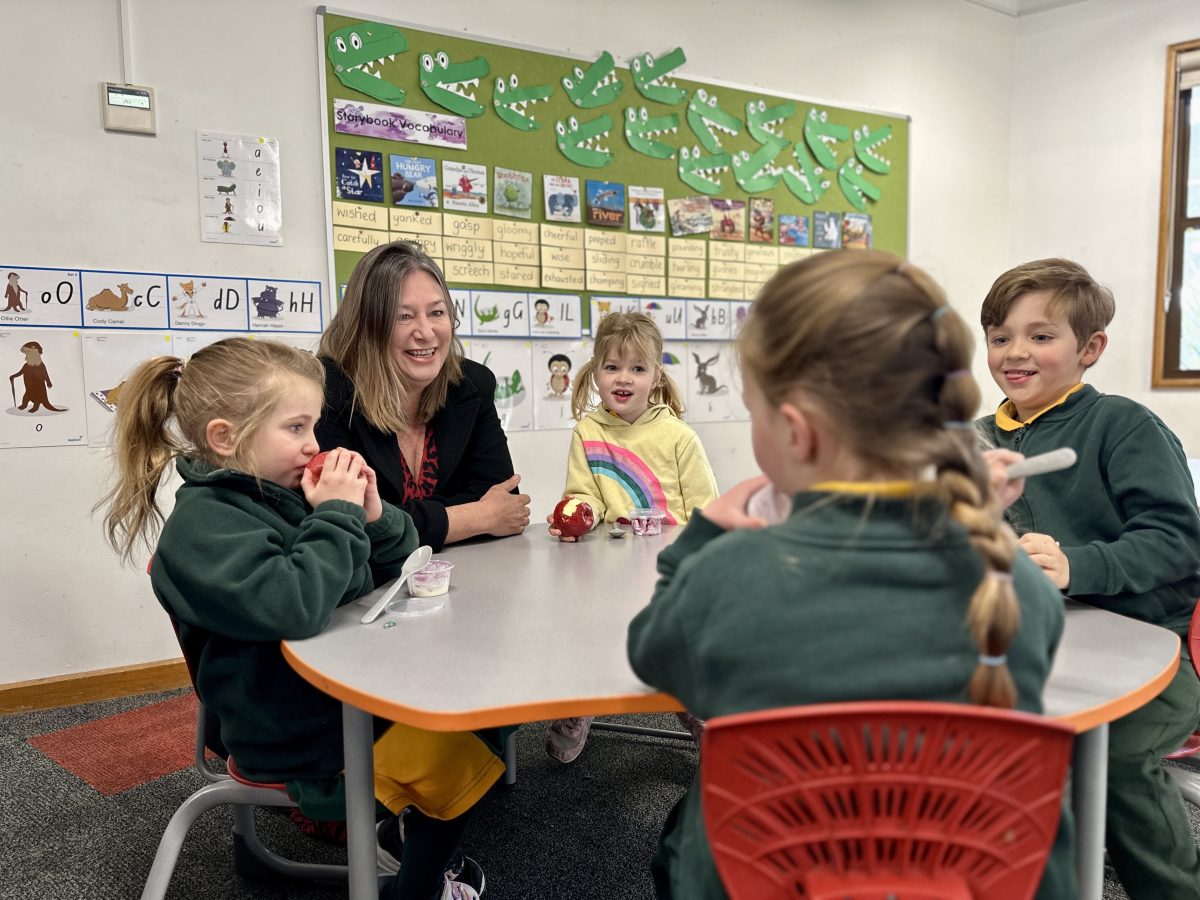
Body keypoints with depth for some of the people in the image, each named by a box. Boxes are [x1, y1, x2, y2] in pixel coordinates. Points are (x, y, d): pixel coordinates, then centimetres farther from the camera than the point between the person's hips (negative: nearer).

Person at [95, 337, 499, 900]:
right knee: (458, 757, -9)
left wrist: (372, 517, -10)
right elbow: (293, 606, -37)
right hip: (302, 740, -8)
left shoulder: (292, 493, 3)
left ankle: (409, 828, 25)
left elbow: (393, 573, 10)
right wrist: (338, 517, -26)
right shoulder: (202, 526, -20)